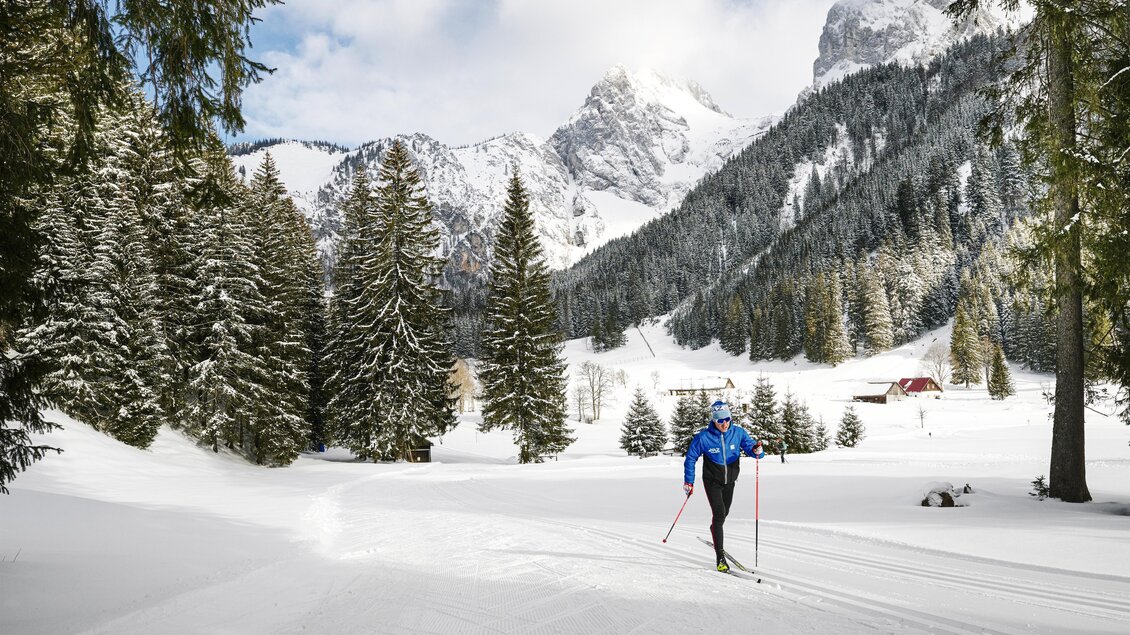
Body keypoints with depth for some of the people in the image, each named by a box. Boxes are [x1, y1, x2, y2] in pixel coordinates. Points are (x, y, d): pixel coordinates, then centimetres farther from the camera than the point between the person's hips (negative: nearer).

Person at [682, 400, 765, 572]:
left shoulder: (738, 432, -14)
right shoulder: (703, 437, -20)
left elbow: (750, 446, -12)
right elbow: (691, 458, -8)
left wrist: (757, 450, -37)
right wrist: (688, 482, -5)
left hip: (730, 480, 4)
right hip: (712, 482, -4)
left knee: (724, 513, 22)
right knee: (719, 514, -18)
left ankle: (715, 533, 54)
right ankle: (720, 557, -16)